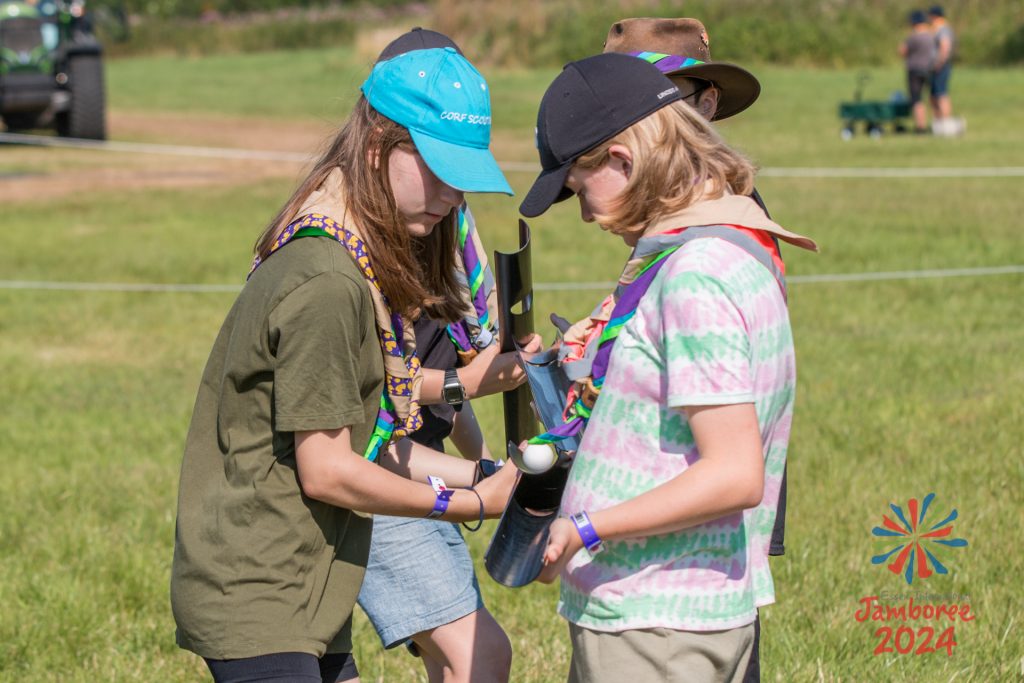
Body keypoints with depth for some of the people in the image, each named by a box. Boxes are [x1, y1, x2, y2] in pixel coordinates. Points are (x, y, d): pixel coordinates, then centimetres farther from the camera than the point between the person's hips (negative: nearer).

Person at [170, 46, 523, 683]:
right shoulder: (325, 284, -20)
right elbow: (327, 471, -18)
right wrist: (468, 504, -9)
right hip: (254, 602, -10)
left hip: (300, 601, 10)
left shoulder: (350, 263, 11)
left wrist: (479, 475, 4)